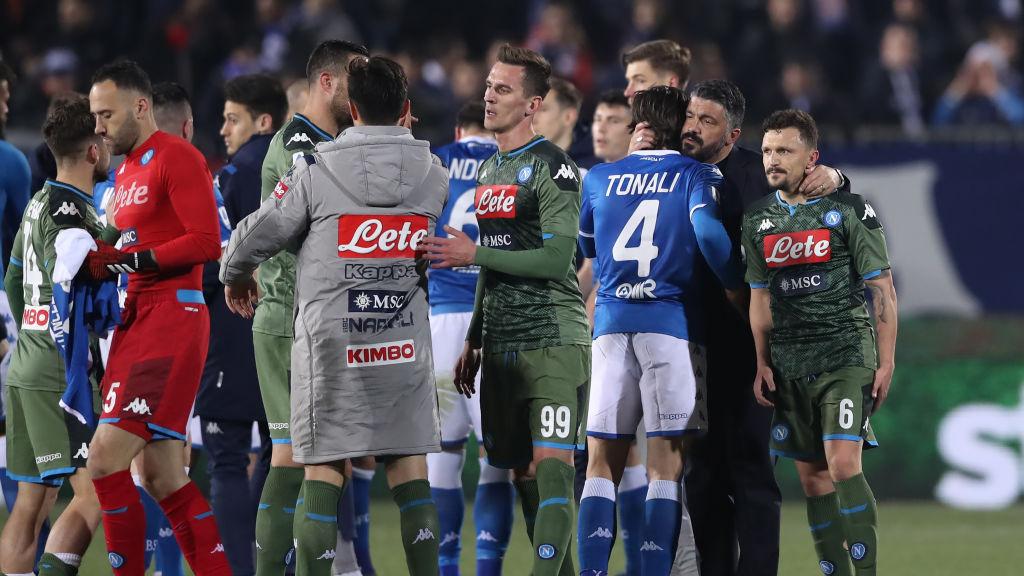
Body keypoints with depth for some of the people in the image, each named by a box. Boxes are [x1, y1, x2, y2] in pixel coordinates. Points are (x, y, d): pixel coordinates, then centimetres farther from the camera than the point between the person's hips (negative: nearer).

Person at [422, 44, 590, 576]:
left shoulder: (552, 168, -9)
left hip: (552, 342, -8)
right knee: (522, 472, 7)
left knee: (550, 466, -15)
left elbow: (556, 258, -17)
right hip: (501, 346, 8)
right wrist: (473, 340, 21)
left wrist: (473, 254, -15)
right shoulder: (488, 170, 17)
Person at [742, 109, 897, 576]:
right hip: (790, 367, 5)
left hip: (845, 357, -5)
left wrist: (886, 362, -8)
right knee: (811, 476, 5)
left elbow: (882, 289, -3)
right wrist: (763, 363, 10)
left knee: (843, 466, -17)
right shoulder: (758, 219, 10)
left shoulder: (848, 210, -4)